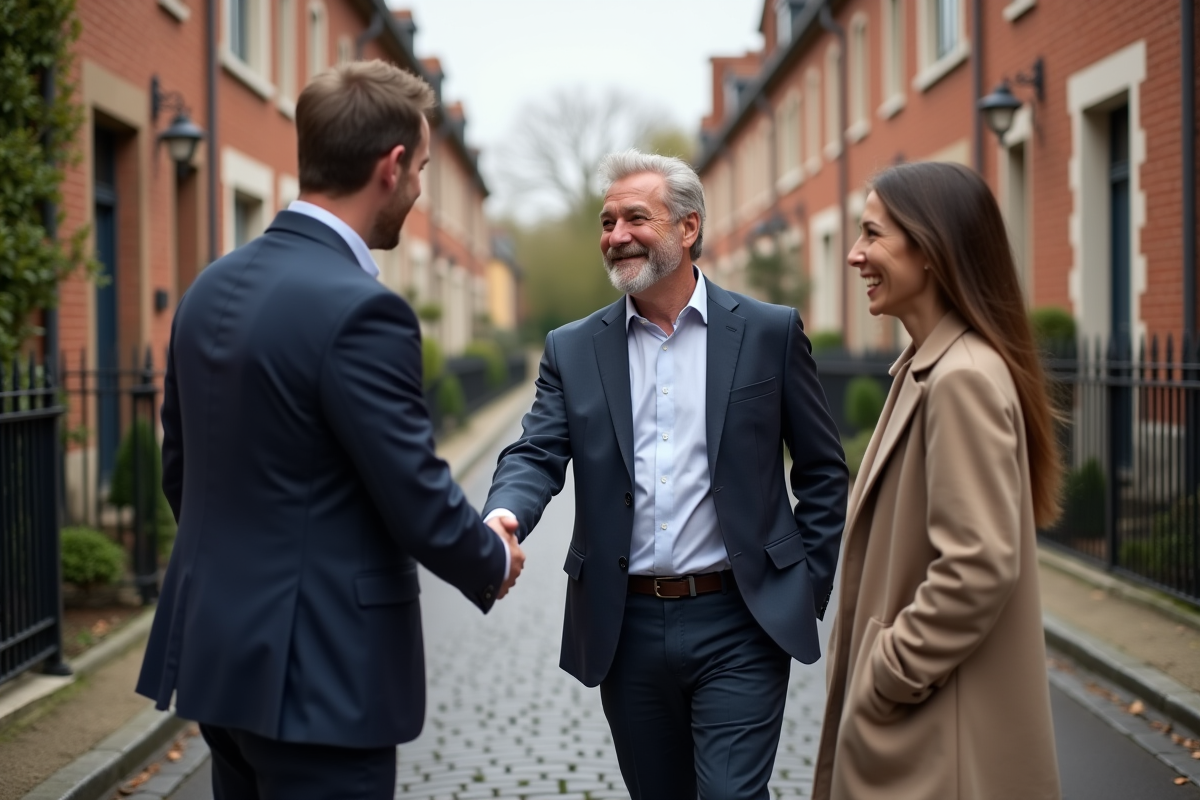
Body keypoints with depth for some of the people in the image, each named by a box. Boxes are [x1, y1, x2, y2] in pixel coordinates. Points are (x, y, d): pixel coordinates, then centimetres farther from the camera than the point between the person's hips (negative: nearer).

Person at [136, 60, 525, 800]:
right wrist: (495, 562, 2)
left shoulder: (212, 288, 6)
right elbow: (418, 500, -17)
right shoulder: (360, 309, -20)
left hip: (216, 647, 8)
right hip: (318, 669, -8)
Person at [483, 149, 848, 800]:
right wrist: (503, 517, -26)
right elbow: (535, 455, -4)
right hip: (626, 627, 3)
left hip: (738, 626, -3)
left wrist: (809, 585, -1)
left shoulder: (771, 333, 1)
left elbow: (822, 470, 5)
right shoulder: (573, 350, 6)